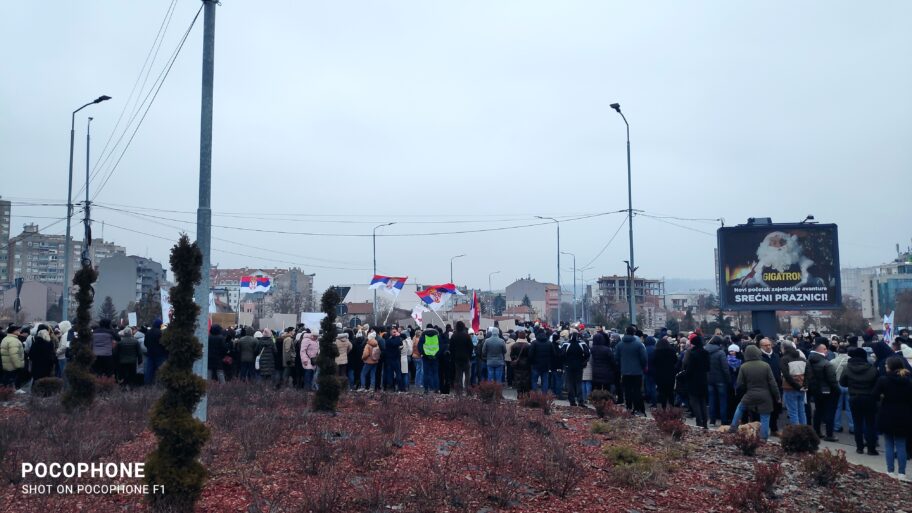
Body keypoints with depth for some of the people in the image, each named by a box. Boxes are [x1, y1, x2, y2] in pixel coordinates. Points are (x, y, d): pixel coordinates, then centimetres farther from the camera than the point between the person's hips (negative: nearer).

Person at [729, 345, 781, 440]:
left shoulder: (743, 367, -6)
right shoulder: (765, 365, -7)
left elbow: (739, 384, -3)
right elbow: (773, 383, -6)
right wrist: (777, 397, 3)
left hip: (750, 396, 1)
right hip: (765, 397, -1)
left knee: (740, 408, 25)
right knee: (764, 419, 7)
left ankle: (733, 428, 25)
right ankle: (763, 439, 8)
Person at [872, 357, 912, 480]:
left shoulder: (883, 380, -11)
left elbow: (875, 396, -13)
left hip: (887, 416, -3)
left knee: (889, 444, 8)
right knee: (901, 444, 8)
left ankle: (891, 471, 8)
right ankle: (902, 473, 7)